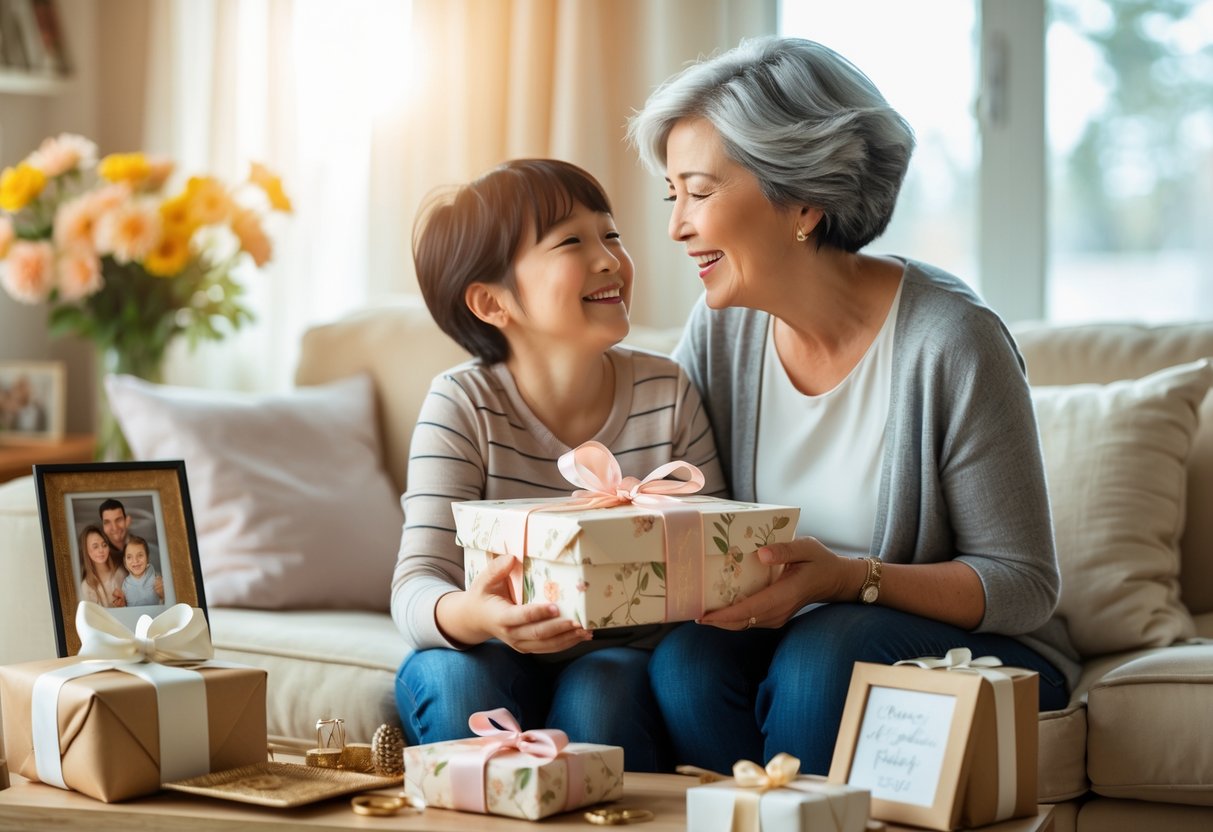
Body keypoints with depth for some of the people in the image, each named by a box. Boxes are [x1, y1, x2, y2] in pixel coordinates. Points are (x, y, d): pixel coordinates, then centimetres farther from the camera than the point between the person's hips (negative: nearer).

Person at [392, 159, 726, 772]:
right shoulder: (463, 405, -12)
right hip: (500, 655, 0)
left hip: (621, 656, 1)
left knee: (602, 692, -32)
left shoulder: (667, 395, -6)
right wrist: (470, 616, -45)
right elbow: (417, 586, -20)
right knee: (450, 675, -32)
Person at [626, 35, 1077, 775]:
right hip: (789, 637, 4)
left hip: (977, 653, -4)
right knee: (686, 659, -26)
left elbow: (1026, 586, -15)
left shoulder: (949, 340, -18)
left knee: (818, 655, -32)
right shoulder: (721, 329, -2)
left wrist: (852, 577, -28)